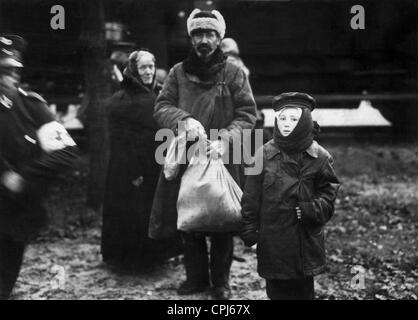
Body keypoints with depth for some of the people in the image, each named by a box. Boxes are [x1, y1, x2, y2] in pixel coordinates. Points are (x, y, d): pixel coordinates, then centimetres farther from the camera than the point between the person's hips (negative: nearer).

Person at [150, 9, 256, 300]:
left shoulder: (234, 73, 0)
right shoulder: (178, 72, 7)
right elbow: (162, 107, 2)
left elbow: (247, 114, -3)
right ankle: (196, 276, 28)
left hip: (222, 160, -2)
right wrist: (184, 119, -19)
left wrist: (226, 139, -19)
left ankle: (221, 280, 23)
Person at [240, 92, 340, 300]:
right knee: (277, 289, 8)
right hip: (273, 240, 0)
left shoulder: (320, 157, -2)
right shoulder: (264, 155, -3)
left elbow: (329, 193, 2)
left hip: (306, 240, 0)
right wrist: (249, 230, -2)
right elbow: (251, 197, 0)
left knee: (303, 290, 10)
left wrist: (309, 211, -15)